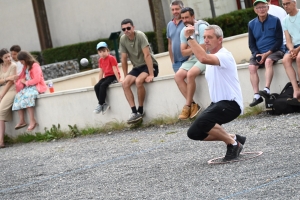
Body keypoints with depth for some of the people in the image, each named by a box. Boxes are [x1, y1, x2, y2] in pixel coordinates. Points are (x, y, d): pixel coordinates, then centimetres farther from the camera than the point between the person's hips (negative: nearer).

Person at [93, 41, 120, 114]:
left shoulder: (111, 58, -9)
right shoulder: (100, 60, 11)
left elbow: (115, 69, -14)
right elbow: (101, 71, 14)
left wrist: (118, 80, -17)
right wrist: (99, 82, 11)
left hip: (113, 76, -7)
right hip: (106, 77, 7)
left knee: (103, 85, -31)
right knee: (96, 86, -18)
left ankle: (100, 104, -26)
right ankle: (104, 104, -19)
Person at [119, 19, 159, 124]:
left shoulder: (140, 35, -19)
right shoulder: (123, 39, -3)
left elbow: (147, 55, -24)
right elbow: (124, 59, 4)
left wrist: (151, 75, -28)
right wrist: (126, 76, 4)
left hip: (150, 65, -5)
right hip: (137, 67, 6)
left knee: (138, 81, -32)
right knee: (125, 83, -21)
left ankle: (140, 111, -17)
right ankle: (134, 112, -22)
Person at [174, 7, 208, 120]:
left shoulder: (201, 27, -12)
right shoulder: (183, 31, 8)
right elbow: (183, 52, 6)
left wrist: (190, 49, -3)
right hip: (192, 59, 7)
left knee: (190, 74, -31)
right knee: (178, 76, -17)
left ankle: (188, 106, -19)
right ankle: (193, 105, -16)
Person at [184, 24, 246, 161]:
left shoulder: (224, 55, -17)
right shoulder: (211, 56, 15)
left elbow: (203, 58, -38)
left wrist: (189, 38, -33)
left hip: (230, 104, -10)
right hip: (218, 103, 10)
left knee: (200, 124, -30)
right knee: (195, 133, 2)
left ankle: (233, 143, -10)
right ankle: (233, 139, 12)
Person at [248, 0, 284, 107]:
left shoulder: (275, 20, -3)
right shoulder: (251, 24, 6)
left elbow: (279, 40, -6)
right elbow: (251, 44, 8)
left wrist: (268, 53, -15)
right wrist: (257, 55, -11)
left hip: (275, 50, -3)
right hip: (258, 53, 3)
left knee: (268, 61, -34)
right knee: (252, 67, -24)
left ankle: (267, 89, -44)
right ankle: (257, 96, -30)